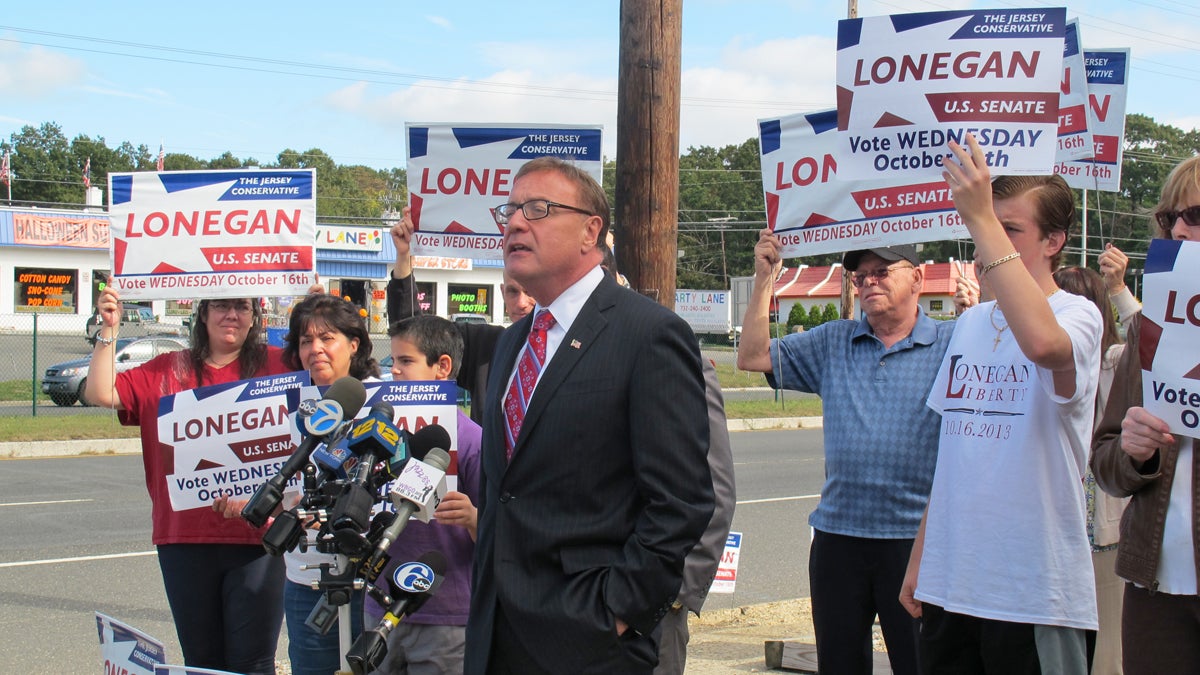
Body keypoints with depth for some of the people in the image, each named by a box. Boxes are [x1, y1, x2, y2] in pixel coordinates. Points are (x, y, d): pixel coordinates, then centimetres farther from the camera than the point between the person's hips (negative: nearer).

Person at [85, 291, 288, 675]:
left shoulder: (276, 365, 4)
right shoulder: (166, 371, 12)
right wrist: (109, 330, -2)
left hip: (256, 534, -3)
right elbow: (101, 394, 5)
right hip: (185, 538, 3)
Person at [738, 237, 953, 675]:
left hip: (915, 538, -4)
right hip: (837, 536, 4)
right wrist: (764, 278, 3)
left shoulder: (951, 344, 0)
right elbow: (753, 357, 10)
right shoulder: (832, 344, 12)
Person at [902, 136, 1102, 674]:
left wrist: (982, 219, -31)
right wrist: (919, 557, 16)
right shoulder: (970, 324, 13)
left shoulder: (1077, 315, -8)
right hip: (948, 585, 6)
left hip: (1036, 594, -6)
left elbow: (1041, 341, -34)